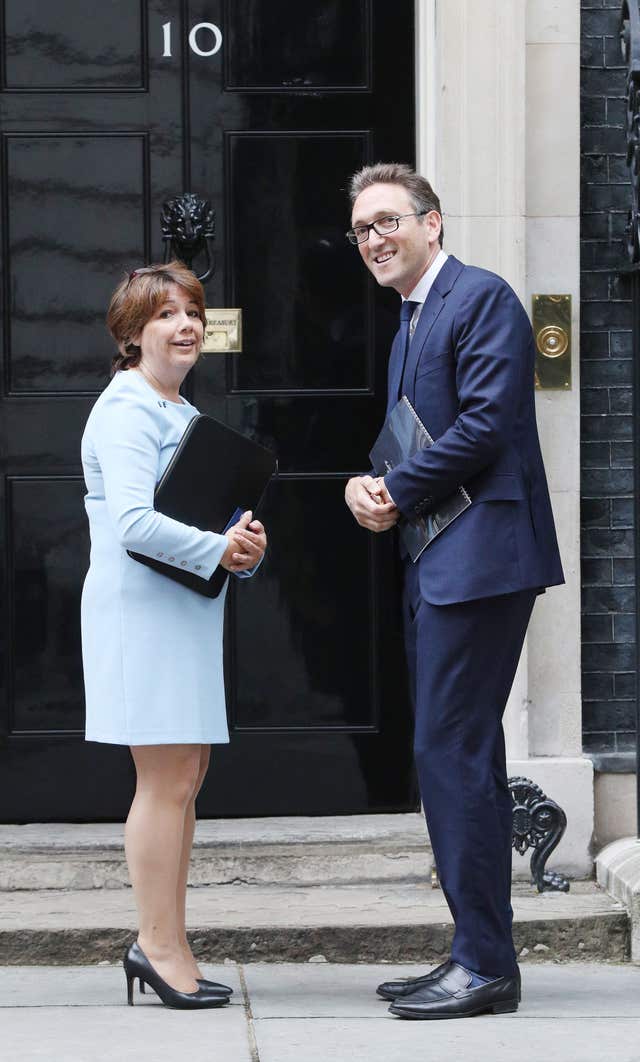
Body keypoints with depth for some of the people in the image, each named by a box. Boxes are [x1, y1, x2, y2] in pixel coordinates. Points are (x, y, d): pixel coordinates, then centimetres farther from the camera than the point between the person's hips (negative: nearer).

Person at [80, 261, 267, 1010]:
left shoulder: (180, 413, 20)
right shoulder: (128, 412, -11)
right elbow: (133, 521, -22)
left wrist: (247, 546, 0)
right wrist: (217, 548, -18)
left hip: (186, 610, 10)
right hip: (142, 605, -10)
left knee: (184, 777, 10)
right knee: (167, 779, -8)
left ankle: (158, 943, 16)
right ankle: (163, 947, -3)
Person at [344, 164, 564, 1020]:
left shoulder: (482, 298, -9)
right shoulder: (412, 322, 22)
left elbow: (485, 423, -18)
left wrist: (397, 493, -10)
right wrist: (368, 487, 2)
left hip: (477, 559, -10)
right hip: (434, 565, 10)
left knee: (451, 751, -12)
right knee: (458, 757, 11)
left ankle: (485, 964, -9)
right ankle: (479, 955, 16)